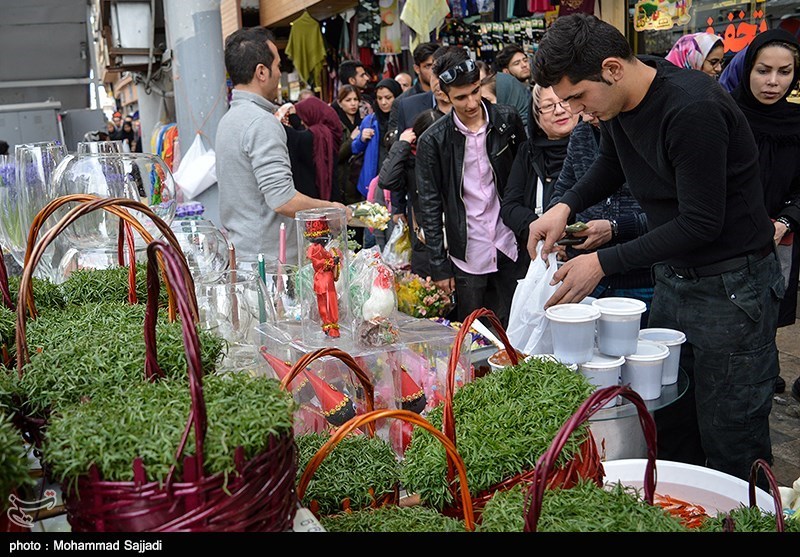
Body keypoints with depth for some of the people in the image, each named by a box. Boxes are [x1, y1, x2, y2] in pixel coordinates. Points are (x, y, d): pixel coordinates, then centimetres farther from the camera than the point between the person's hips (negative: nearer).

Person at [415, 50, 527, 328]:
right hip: (467, 256, -2)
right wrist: (439, 266, -4)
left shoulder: (508, 120, -1)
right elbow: (429, 207, -3)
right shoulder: (433, 141, -6)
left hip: (510, 250, 2)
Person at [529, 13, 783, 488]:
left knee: (731, 450, 2)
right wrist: (565, 206, 3)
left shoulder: (693, 108, -25)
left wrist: (604, 262, -20)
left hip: (731, 285, -8)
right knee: (668, 433, 14)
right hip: (672, 278, 8)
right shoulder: (618, 106, 1)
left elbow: (702, 223, -23)